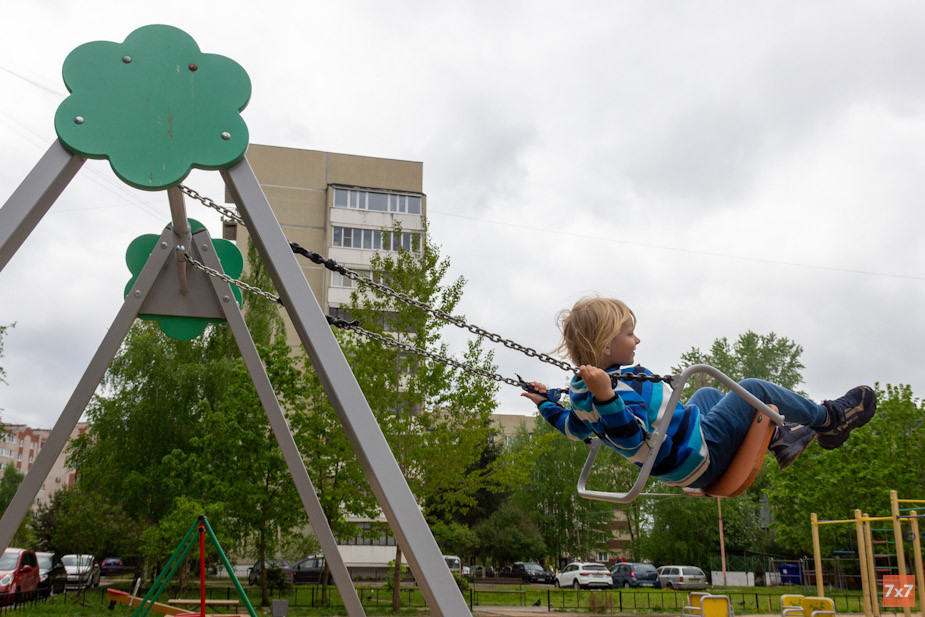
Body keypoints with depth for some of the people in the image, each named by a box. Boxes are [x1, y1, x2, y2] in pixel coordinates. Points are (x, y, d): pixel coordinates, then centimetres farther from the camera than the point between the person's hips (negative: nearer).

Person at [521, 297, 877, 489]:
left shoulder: (584, 390, -3)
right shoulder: (622, 386, -32)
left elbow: (575, 429, 11)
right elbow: (634, 440, -44)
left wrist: (546, 403, 21)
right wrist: (605, 397, -57)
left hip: (674, 466, 10)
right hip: (700, 456, -10)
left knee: (707, 393, 31)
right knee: (753, 389, 0)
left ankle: (775, 437, 35)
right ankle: (828, 419, 23)